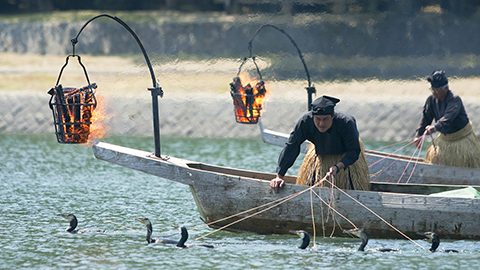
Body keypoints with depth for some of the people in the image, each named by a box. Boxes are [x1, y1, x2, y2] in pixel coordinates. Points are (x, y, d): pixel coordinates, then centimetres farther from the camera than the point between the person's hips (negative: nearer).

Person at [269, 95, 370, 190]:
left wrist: (337, 167, -48)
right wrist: (279, 176, -33)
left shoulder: (346, 123, -38)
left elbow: (354, 151, -31)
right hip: (321, 157, 2)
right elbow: (291, 147, -30)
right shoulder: (305, 122, -34)